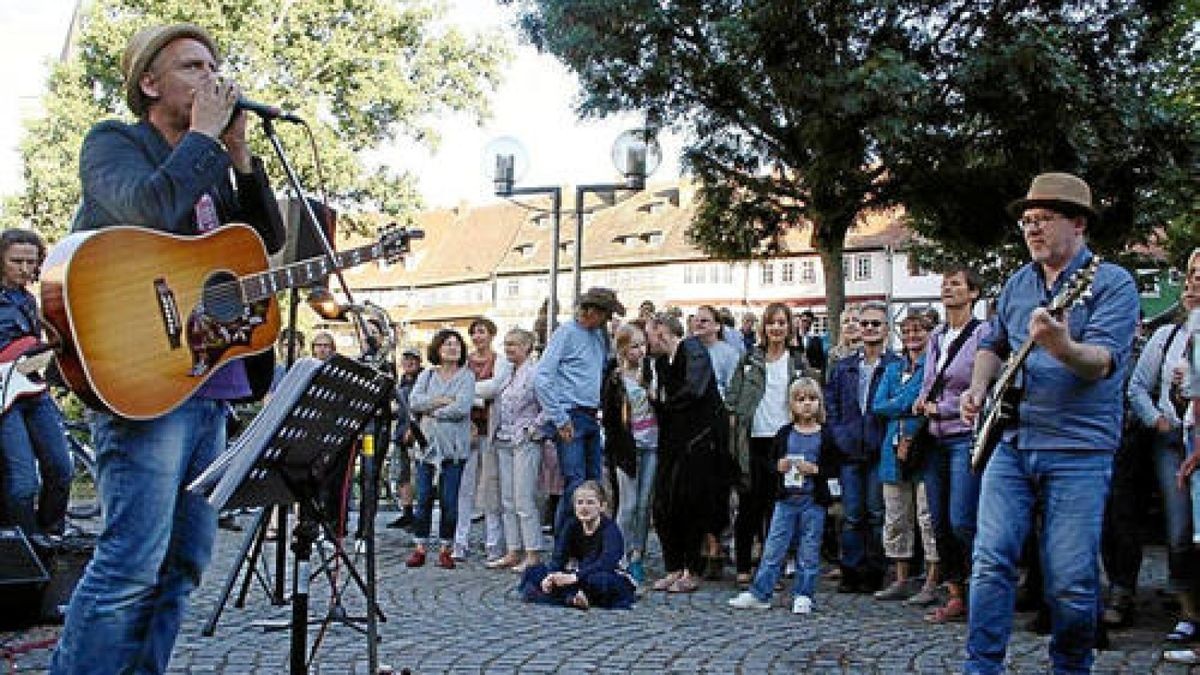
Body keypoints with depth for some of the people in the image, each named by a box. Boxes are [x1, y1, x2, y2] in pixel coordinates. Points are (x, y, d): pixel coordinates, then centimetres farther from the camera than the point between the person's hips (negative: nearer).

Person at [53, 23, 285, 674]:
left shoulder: (213, 168, 24)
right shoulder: (113, 141, 2)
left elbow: (270, 238, 15)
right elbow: (148, 208, -20)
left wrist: (239, 150, 8)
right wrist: (205, 131, -8)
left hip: (209, 382, 8)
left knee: (184, 561, 9)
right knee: (132, 560, -13)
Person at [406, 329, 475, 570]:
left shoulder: (467, 376, 3)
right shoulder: (427, 375, 13)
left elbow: (462, 407, -12)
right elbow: (414, 401, -3)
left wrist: (431, 411, -6)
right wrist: (442, 400, -11)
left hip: (453, 446, -2)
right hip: (427, 442, 2)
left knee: (449, 500, 0)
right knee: (423, 498, 2)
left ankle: (445, 549, 9)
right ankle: (420, 548, 10)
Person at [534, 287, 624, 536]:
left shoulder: (600, 334, 15)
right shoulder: (566, 333, -7)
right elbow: (541, 378, -13)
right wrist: (560, 419, -15)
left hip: (592, 419, 8)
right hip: (571, 418, -8)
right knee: (575, 486, -11)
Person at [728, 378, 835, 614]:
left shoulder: (825, 436, -1)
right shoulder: (785, 434, 6)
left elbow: (834, 468, -2)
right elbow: (771, 460, 13)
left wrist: (815, 469, -17)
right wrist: (778, 466, -8)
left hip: (813, 501, -2)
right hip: (786, 499, 2)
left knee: (809, 551, 5)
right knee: (773, 548, 4)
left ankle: (803, 596, 16)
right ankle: (759, 594, 9)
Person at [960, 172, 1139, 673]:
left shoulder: (1112, 283, -4)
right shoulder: (1017, 283, 14)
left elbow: (1103, 361, -18)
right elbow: (993, 345, 26)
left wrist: (1061, 347, -39)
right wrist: (978, 388, 7)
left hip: (1078, 450, -4)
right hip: (1011, 443, 5)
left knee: (1071, 583, 0)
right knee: (991, 560, -4)